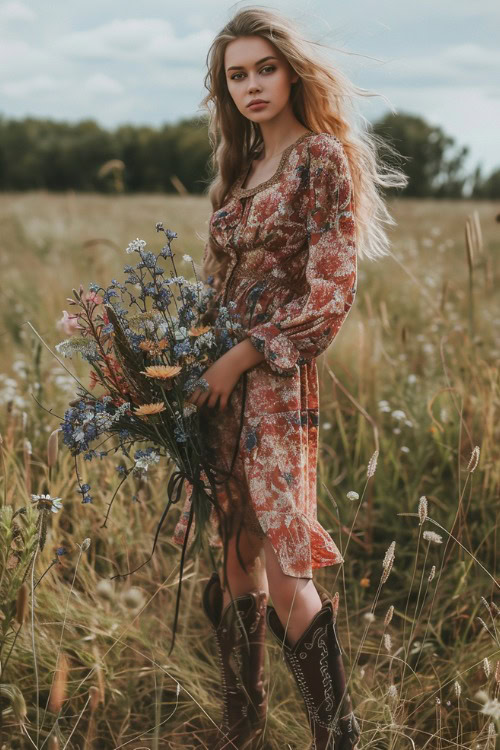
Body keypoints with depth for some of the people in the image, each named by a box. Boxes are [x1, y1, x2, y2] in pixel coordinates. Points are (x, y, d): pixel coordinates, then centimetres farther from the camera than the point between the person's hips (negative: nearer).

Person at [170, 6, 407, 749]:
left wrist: (240, 357, -13)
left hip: (276, 379, -7)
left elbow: (330, 294, -13)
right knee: (236, 556, 13)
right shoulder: (243, 164, 16)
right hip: (222, 377, 7)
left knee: (283, 572, -7)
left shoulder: (322, 157, -7)